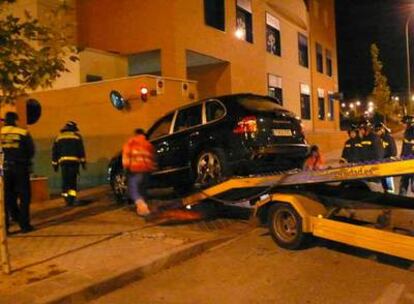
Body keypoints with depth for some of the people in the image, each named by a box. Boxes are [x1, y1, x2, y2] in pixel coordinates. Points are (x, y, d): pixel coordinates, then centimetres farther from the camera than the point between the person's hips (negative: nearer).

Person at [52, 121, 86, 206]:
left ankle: (67, 199, 2)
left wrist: (55, 164, 18)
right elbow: (81, 150, 0)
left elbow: (54, 152, 15)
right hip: (74, 161, -2)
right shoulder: (77, 136, 8)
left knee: (65, 181, 6)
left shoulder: (59, 137, 17)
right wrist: (83, 162, 1)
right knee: (73, 180, 0)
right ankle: (72, 198, -11)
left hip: (63, 161, 2)